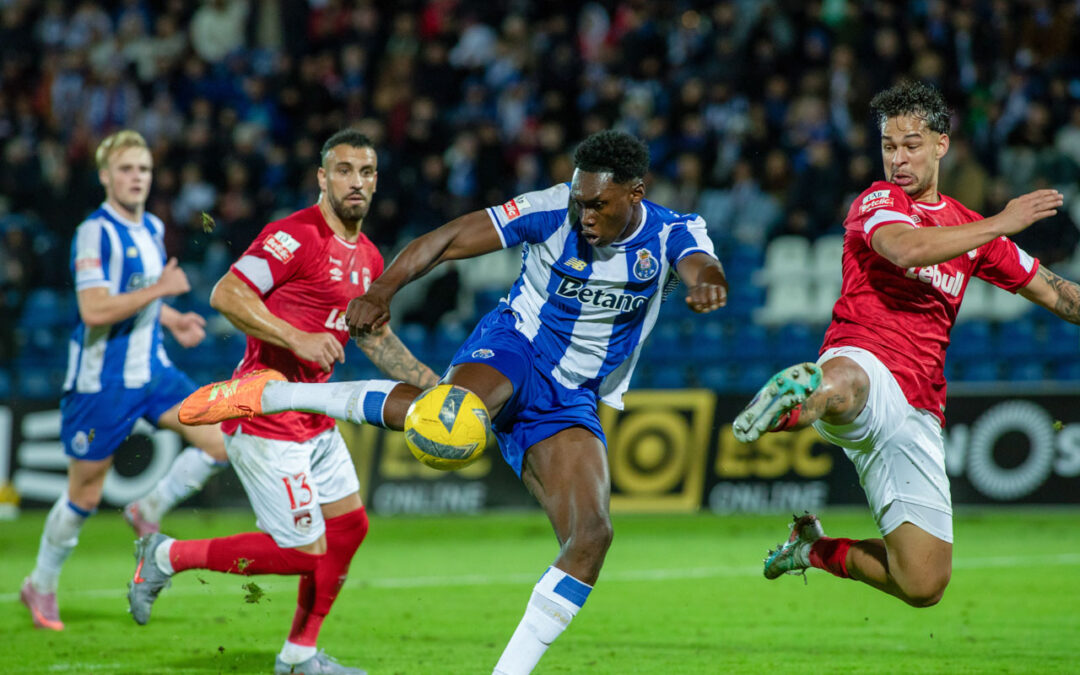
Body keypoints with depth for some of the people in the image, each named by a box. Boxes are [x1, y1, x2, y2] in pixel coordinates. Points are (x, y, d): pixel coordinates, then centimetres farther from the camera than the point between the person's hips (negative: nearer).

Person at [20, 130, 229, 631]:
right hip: (101, 379, -7)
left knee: (220, 440, -9)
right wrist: (159, 289, -25)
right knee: (85, 496, 3)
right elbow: (94, 310, -27)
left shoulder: (153, 228, 8)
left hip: (151, 370, 7)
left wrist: (172, 320, 8)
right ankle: (41, 585, 23)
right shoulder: (95, 233, -17)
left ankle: (149, 512, 10)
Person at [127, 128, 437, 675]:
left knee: (349, 524, 14)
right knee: (304, 552, -7)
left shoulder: (367, 257, 12)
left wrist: (433, 386, 19)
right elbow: (226, 296, -22)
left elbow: (375, 338, 26)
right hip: (265, 419, -9)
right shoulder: (296, 236, -17)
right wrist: (297, 339, -28)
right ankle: (166, 557, 7)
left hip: (314, 419, 9)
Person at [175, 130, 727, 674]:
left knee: (591, 536, -14)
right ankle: (270, 393, -25)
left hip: (571, 401, 4)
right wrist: (383, 290, -24)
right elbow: (449, 239, -10)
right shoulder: (553, 210, -12)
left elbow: (702, 268, -29)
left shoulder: (672, 235, -7)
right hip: (512, 348, -4)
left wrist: (707, 282, -55)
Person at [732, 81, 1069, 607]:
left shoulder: (969, 227, 22)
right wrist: (1001, 224, -13)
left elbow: (1051, 292, 31)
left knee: (923, 586, 2)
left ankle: (817, 549, 24)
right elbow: (907, 249, -19)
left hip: (918, 413, 6)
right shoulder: (877, 202, 5)